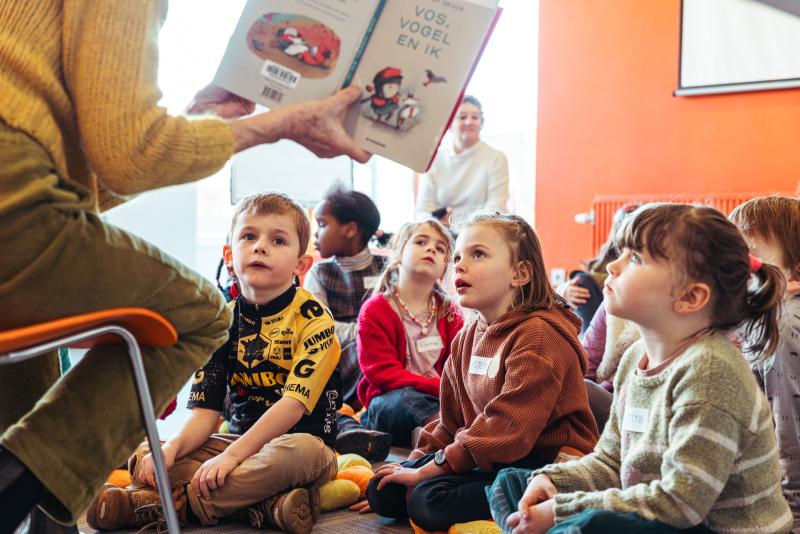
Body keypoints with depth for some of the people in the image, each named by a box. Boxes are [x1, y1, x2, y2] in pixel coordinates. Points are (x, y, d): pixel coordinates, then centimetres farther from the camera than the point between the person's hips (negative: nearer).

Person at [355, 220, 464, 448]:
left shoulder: (450, 313, 11)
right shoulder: (374, 310, -2)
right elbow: (383, 372, -12)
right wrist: (441, 387, -23)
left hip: (440, 397, 4)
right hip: (388, 400, -4)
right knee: (405, 400, -38)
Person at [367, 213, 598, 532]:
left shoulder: (540, 334, -16)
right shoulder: (467, 338, 13)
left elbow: (508, 430, -24)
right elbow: (451, 420, 20)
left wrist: (428, 469, -21)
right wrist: (416, 461, 6)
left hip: (548, 463, -9)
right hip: (489, 460, 9)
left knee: (428, 500, -26)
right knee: (383, 491, 0)